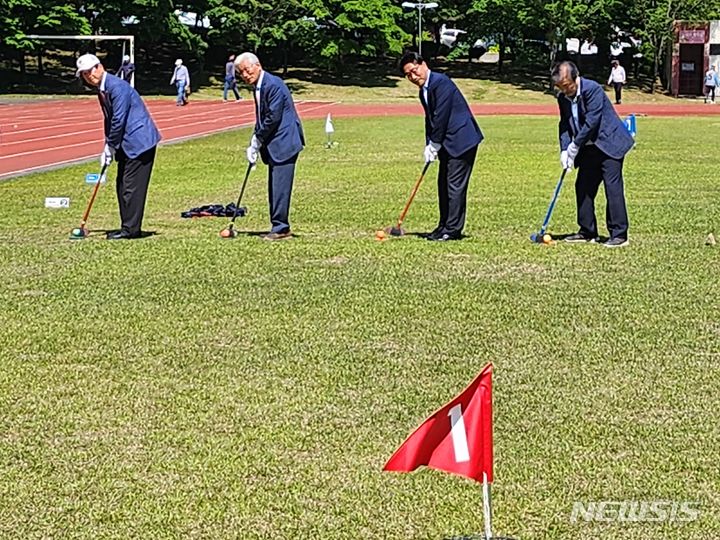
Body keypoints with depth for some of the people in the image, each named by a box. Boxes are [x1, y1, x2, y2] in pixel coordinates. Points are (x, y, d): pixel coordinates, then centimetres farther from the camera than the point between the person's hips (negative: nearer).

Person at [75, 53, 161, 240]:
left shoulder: (117, 87, -19)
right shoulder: (101, 90, 12)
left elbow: (118, 120, -20)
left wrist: (111, 147, -10)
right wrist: (107, 147, 9)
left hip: (139, 140, -10)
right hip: (128, 143, 10)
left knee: (131, 186, -7)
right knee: (122, 186, 12)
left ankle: (131, 229, -2)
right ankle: (128, 227, 17)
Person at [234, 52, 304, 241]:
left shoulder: (273, 85, -17)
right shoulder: (257, 87, 13)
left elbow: (273, 118, -19)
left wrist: (256, 141, -11)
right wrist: (254, 144, 6)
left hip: (284, 142, -10)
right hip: (273, 144, 10)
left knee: (280, 186, -10)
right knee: (275, 188, 11)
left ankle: (280, 228, -6)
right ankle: (279, 227, 16)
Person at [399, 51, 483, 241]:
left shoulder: (440, 83, -17)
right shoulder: (423, 91, 14)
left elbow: (441, 116, -19)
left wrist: (434, 146, -13)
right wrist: (429, 146, 5)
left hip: (461, 140, -10)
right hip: (448, 143, 10)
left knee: (455, 185, -7)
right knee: (443, 184, 13)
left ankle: (453, 229, -4)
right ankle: (444, 226, 20)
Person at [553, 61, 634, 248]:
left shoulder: (593, 89, -21)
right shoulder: (563, 98, 2)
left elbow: (592, 122, -24)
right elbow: (564, 125, 3)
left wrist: (574, 146, -19)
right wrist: (564, 150, -11)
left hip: (609, 143, -8)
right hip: (589, 148, 8)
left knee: (612, 187, -11)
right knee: (583, 187, 8)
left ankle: (619, 234, -9)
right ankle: (587, 232, 18)